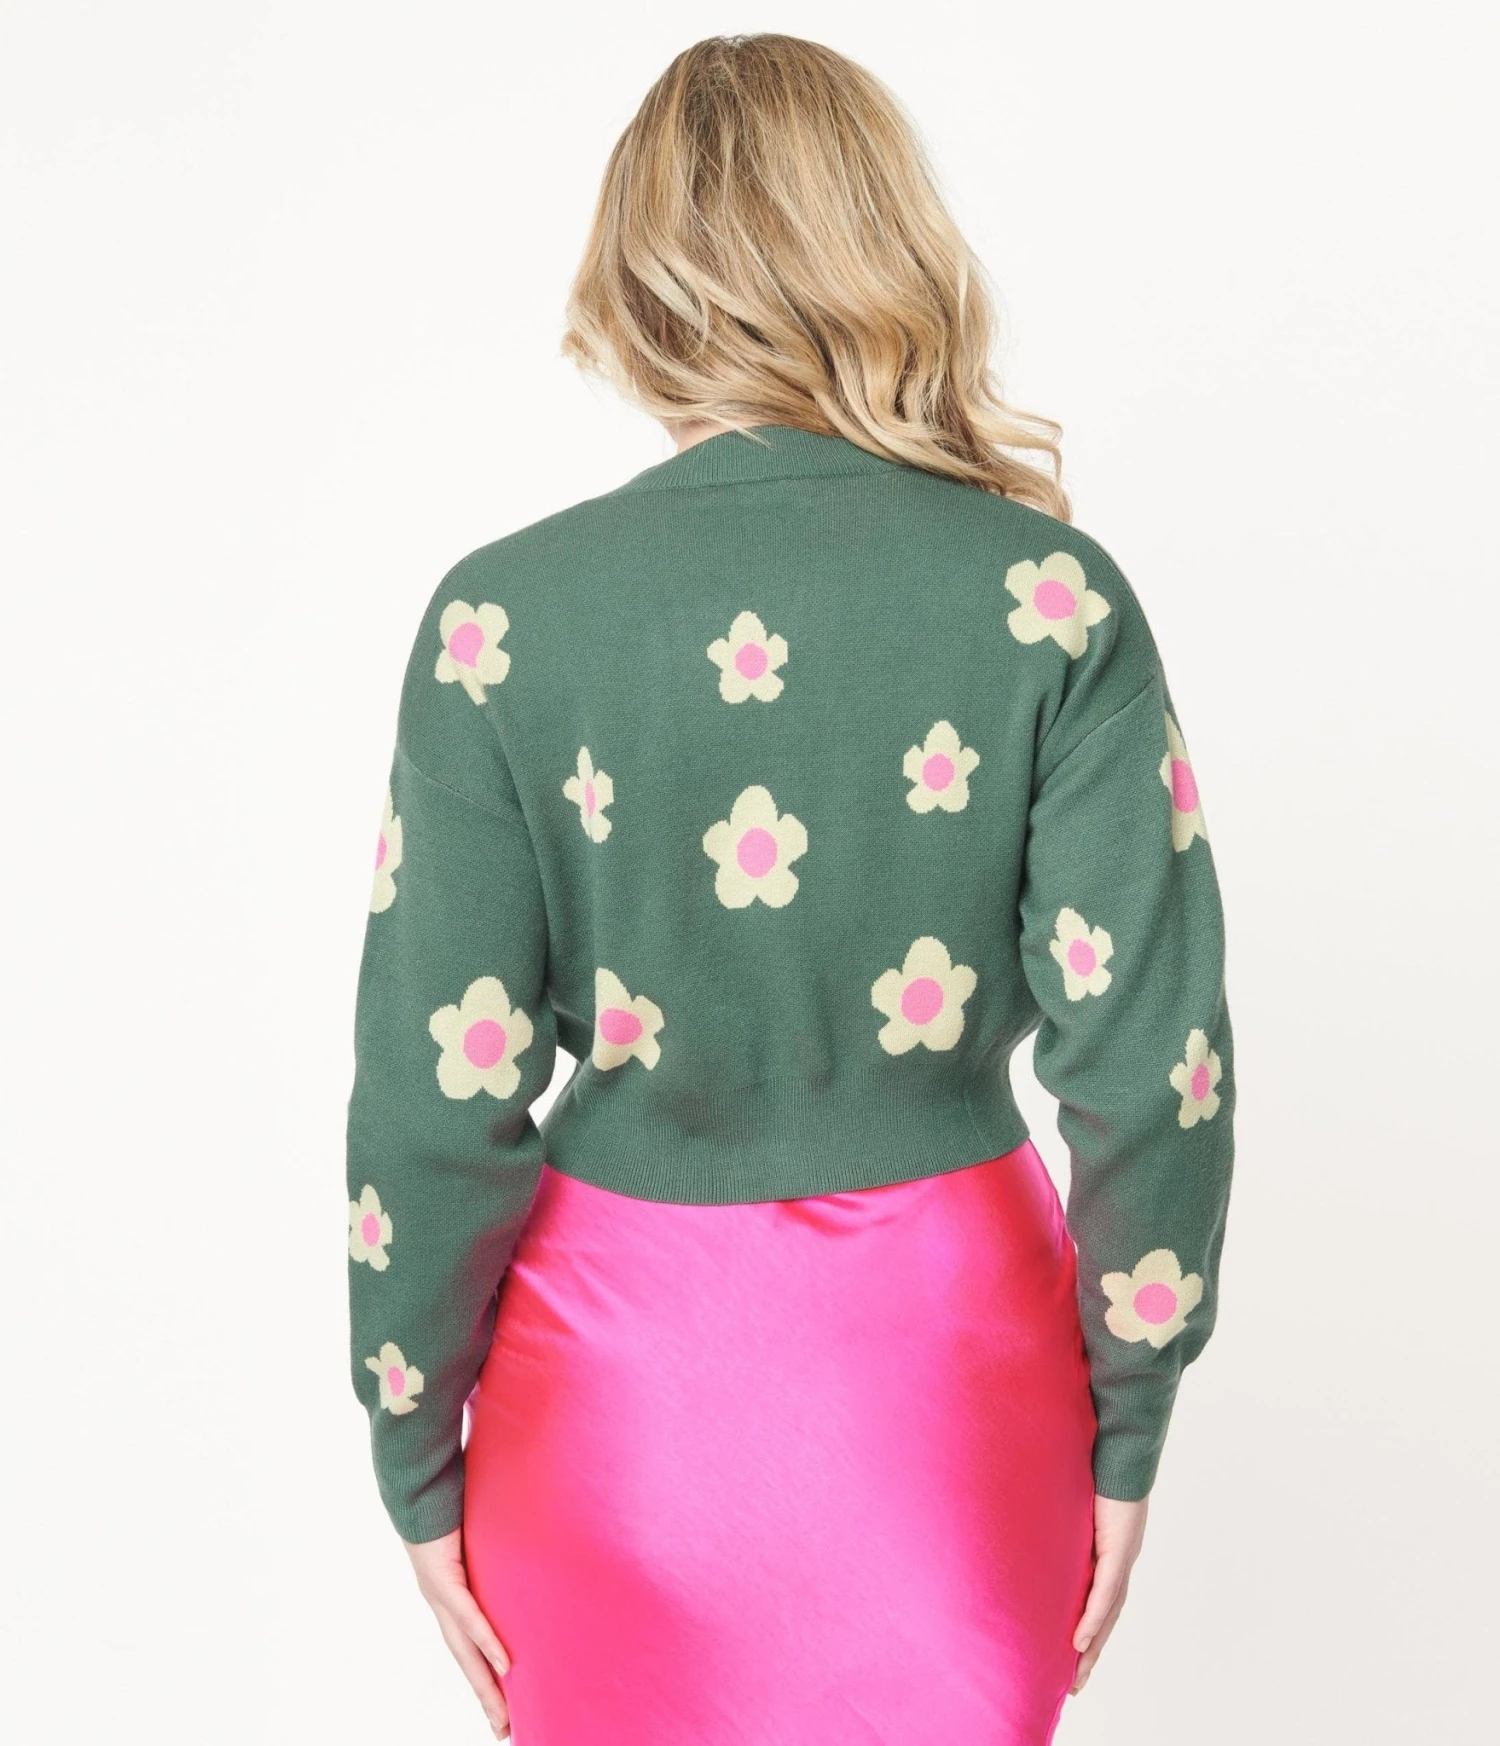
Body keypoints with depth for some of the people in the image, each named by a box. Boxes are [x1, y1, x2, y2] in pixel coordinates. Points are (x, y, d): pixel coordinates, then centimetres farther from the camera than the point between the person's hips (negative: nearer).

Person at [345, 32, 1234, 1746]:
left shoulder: (506, 616, -13)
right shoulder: (1051, 596, -11)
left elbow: (439, 1102, -11)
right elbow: (1152, 1065, -10)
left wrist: (417, 1461, 3)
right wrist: (1124, 1434, 3)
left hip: (624, 1365, 0)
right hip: (947, 1351, 1)